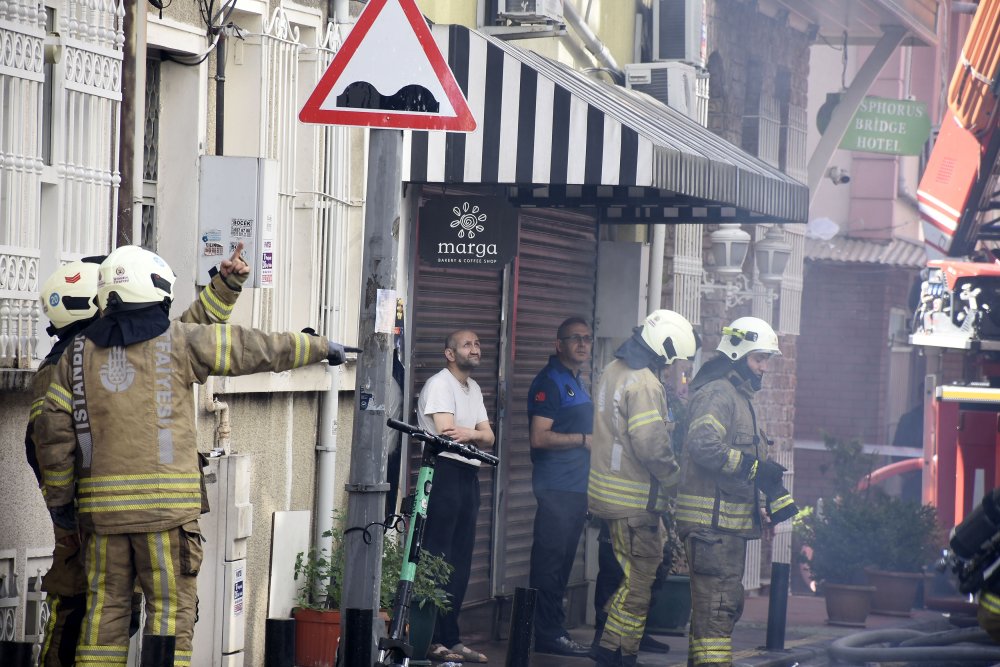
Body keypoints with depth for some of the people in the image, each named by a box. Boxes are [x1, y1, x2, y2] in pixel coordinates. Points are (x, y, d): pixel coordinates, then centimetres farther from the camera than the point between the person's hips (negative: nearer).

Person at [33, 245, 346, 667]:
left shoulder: (80, 352, 8)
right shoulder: (178, 343, -1)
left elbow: (53, 430, 4)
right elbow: (256, 349, 8)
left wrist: (59, 500, 13)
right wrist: (319, 347, 21)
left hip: (102, 506, 3)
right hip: (167, 505, -3)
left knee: (105, 608, 8)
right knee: (171, 608, 2)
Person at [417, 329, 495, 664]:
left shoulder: (473, 388, 18)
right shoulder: (439, 384, -7)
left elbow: (488, 438, 8)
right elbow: (447, 433, -20)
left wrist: (469, 433, -13)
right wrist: (477, 435, -6)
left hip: (469, 477, 9)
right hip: (444, 472, -9)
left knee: (460, 562, 9)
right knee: (437, 560, -8)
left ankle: (451, 639, 14)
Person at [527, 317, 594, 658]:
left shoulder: (575, 383, 20)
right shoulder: (550, 382, -10)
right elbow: (539, 437, -18)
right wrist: (586, 439, -16)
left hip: (577, 487, 10)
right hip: (557, 486, -10)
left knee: (561, 562, 12)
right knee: (550, 562, -7)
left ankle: (552, 631, 17)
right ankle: (547, 634, -7)